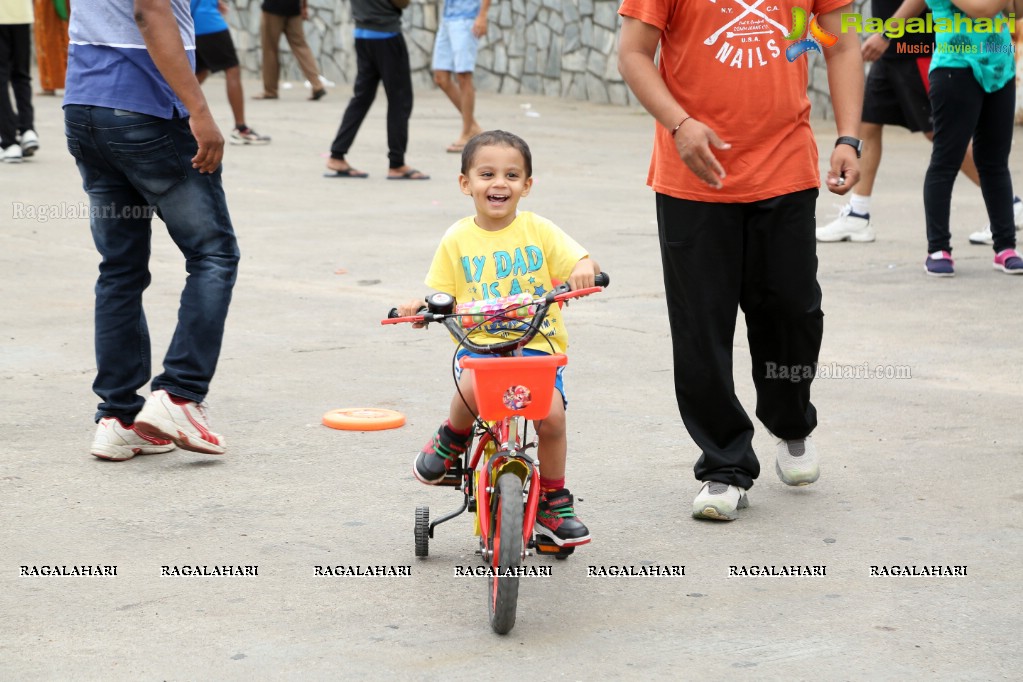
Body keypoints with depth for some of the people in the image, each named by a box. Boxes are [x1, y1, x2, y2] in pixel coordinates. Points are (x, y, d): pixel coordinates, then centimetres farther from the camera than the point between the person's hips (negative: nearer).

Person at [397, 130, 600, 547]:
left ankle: (554, 502, 4)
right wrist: (422, 306, -11)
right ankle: (453, 439, 3)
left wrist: (584, 269, -23)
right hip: (478, 342, 0)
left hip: (537, 342, 0)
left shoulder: (538, 230, 6)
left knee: (551, 412, -23)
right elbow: (441, 295, 11)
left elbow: (580, 263, 1)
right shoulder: (457, 239, 7)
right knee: (472, 388, -34)